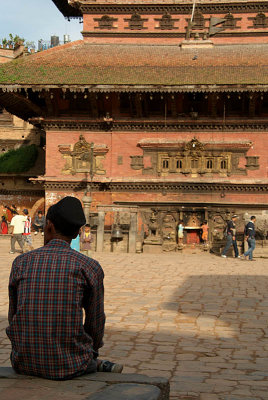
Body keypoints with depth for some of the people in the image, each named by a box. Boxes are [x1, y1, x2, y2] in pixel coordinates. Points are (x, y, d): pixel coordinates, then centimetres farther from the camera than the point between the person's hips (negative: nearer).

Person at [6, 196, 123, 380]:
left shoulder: (21, 262, 0)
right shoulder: (90, 266, -6)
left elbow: (14, 316, 9)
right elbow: (95, 321, 2)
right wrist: (91, 352, 22)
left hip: (24, 364, 1)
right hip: (69, 365, -1)